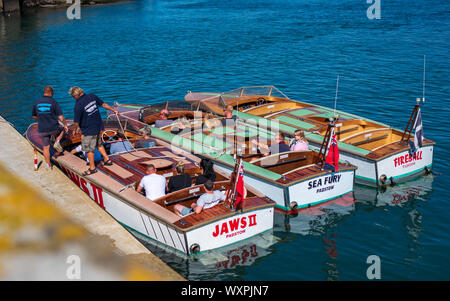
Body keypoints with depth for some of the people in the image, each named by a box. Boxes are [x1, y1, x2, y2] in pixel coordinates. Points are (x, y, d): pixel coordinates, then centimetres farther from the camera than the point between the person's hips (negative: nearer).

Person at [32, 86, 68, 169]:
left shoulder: (37, 102, 2)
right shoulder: (53, 102, -10)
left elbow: (34, 116, 16)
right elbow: (61, 117, -12)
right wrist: (65, 125, 4)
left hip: (42, 130, 3)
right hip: (54, 128, -3)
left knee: (46, 147, 15)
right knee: (61, 130, 31)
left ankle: (48, 165, 21)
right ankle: (57, 142, 8)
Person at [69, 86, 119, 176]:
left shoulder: (78, 105, -22)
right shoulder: (92, 96, -3)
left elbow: (76, 121, -15)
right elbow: (103, 104, 9)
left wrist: (76, 129, 5)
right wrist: (114, 110, 22)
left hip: (88, 130, -8)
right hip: (98, 126, 8)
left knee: (89, 149, 6)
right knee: (98, 144, 27)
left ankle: (92, 168, 17)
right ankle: (107, 160, 34)